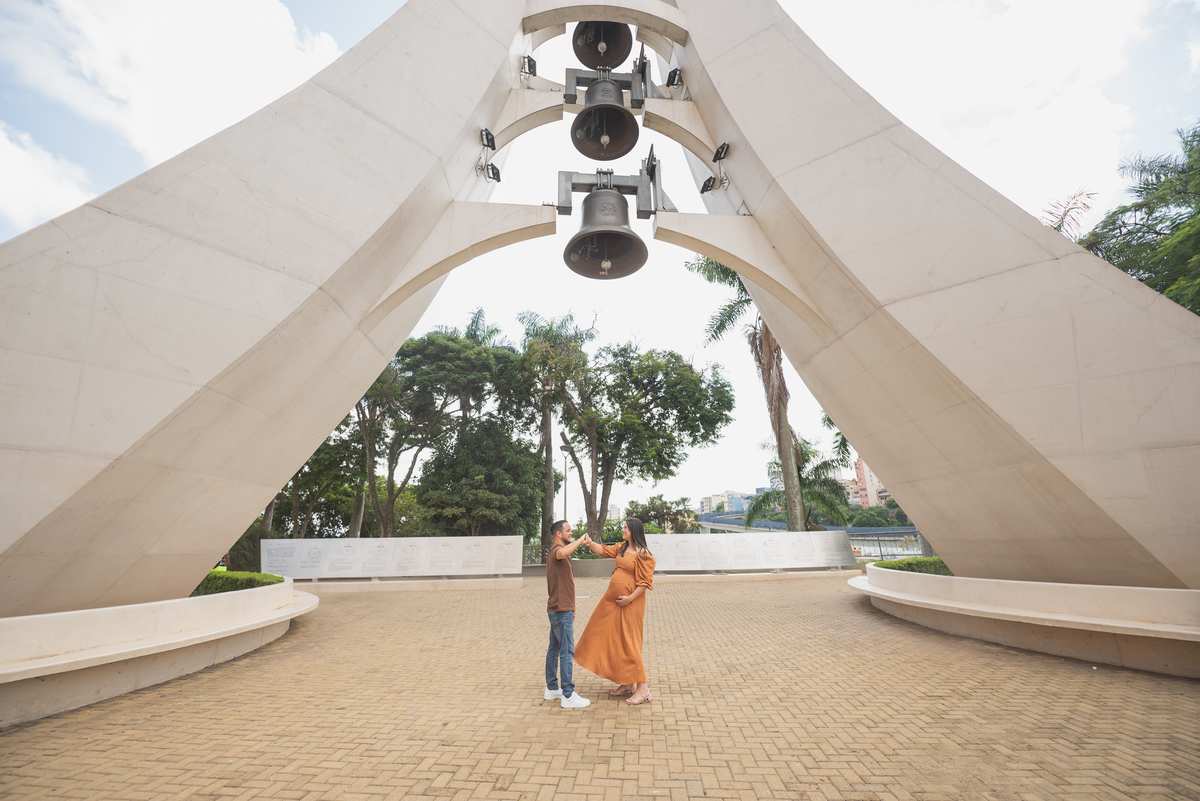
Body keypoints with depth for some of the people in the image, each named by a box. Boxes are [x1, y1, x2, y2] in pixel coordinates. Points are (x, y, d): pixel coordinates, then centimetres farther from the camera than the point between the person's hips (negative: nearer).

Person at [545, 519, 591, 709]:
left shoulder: (557, 553, 19)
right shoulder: (556, 550, -15)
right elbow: (563, 553, -44)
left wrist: (570, 608, 24)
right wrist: (579, 541, -28)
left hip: (558, 609, 10)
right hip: (561, 610, -10)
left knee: (554, 649, 16)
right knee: (567, 652, -7)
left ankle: (552, 688, 25)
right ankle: (568, 696, -3)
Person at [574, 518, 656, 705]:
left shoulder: (644, 555, -16)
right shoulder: (622, 548, 8)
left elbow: (645, 583, -17)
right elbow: (604, 551, 6)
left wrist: (630, 598, -21)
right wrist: (591, 544, -13)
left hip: (630, 603, -9)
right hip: (612, 600, 9)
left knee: (628, 642, -5)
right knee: (614, 640, 14)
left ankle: (643, 688, 7)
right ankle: (627, 684, 27)